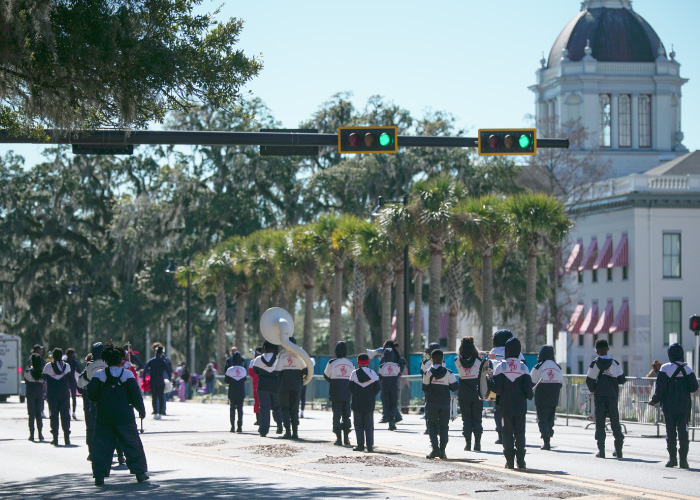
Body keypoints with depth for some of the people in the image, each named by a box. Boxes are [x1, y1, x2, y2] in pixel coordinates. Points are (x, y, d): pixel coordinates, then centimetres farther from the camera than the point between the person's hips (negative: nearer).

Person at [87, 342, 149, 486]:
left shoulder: (99, 375, -2)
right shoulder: (127, 374, -3)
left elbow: (91, 393, -8)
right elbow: (136, 394, -5)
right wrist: (141, 410, 9)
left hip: (104, 417, 1)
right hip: (125, 417, 0)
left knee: (102, 446, 4)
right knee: (132, 444, 10)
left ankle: (99, 475, -2)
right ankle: (140, 473, 11)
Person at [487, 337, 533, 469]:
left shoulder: (501, 367, -5)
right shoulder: (523, 367, -2)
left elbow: (497, 387, -11)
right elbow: (528, 388, -4)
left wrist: (488, 381, 6)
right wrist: (529, 396, 17)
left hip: (505, 405, -1)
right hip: (520, 406, 1)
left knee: (507, 432, 6)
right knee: (520, 432, 7)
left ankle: (509, 461, 2)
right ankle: (520, 461, 3)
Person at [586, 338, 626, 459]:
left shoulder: (595, 364, -5)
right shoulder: (615, 363, 0)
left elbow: (589, 380, -4)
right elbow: (621, 380, 3)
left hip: (599, 397, -1)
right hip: (613, 396, 1)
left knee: (600, 423, 3)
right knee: (615, 421, 9)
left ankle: (601, 450, -3)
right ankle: (618, 449, 5)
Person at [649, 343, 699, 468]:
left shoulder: (665, 369, -7)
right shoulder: (687, 369, -1)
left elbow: (660, 387, -9)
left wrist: (654, 400, 3)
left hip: (669, 406, -1)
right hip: (684, 406, 1)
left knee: (670, 431, 6)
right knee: (683, 431, 4)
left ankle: (672, 458, 2)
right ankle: (683, 459, -1)